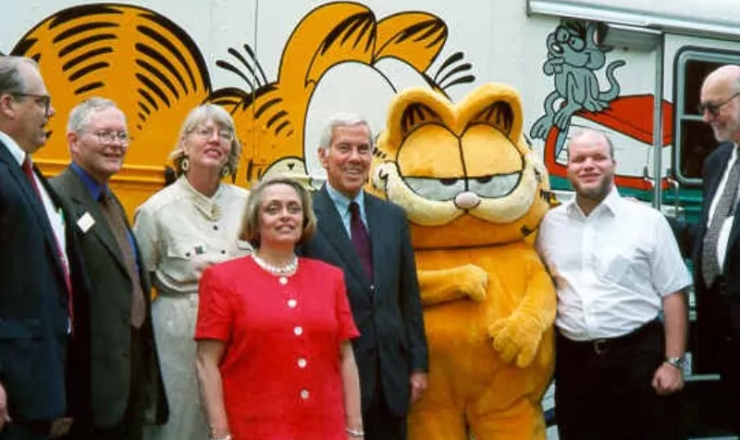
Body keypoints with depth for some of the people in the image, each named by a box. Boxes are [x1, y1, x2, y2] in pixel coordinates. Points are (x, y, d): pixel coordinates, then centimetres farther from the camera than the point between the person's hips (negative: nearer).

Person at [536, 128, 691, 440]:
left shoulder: (648, 220, -2)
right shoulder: (550, 223, 7)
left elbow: (673, 294, -2)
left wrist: (673, 361, -7)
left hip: (638, 356, -3)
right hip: (573, 361, 3)